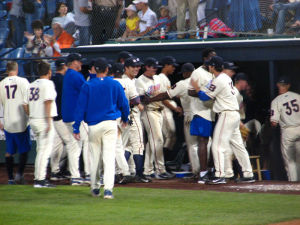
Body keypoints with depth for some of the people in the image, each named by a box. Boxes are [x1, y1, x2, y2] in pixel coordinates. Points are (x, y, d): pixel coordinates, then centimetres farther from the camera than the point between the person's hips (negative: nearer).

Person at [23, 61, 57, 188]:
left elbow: (25, 104, 14)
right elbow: (47, 102, -17)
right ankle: (40, 179, -11)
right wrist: (49, 121, -18)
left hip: (33, 120, 8)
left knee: (40, 150, 17)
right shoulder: (48, 83, -7)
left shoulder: (32, 85, 15)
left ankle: (38, 178, 18)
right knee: (45, 150, -7)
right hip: (44, 120, -8)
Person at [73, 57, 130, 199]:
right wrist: (125, 119, 28)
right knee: (109, 157, -6)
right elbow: (124, 104, 9)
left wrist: (76, 128, 2)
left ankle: (95, 188, 22)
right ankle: (108, 189, -17)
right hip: (110, 123, -1)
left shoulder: (87, 86, 0)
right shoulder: (115, 85, 2)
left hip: (93, 126, 1)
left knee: (95, 158, 13)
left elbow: (81, 107, -1)